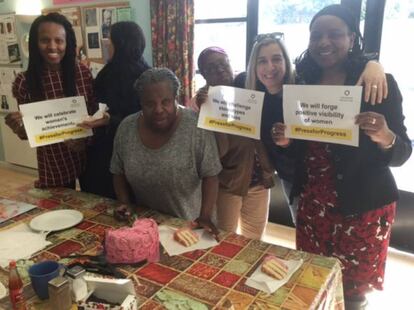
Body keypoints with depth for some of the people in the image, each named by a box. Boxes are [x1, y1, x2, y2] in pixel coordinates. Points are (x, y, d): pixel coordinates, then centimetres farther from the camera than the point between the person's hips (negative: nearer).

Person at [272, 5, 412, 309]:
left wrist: (386, 138, -32)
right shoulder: (302, 84, 2)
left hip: (363, 207, -4)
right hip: (312, 204, 4)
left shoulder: (379, 83, -10)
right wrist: (285, 141, -9)